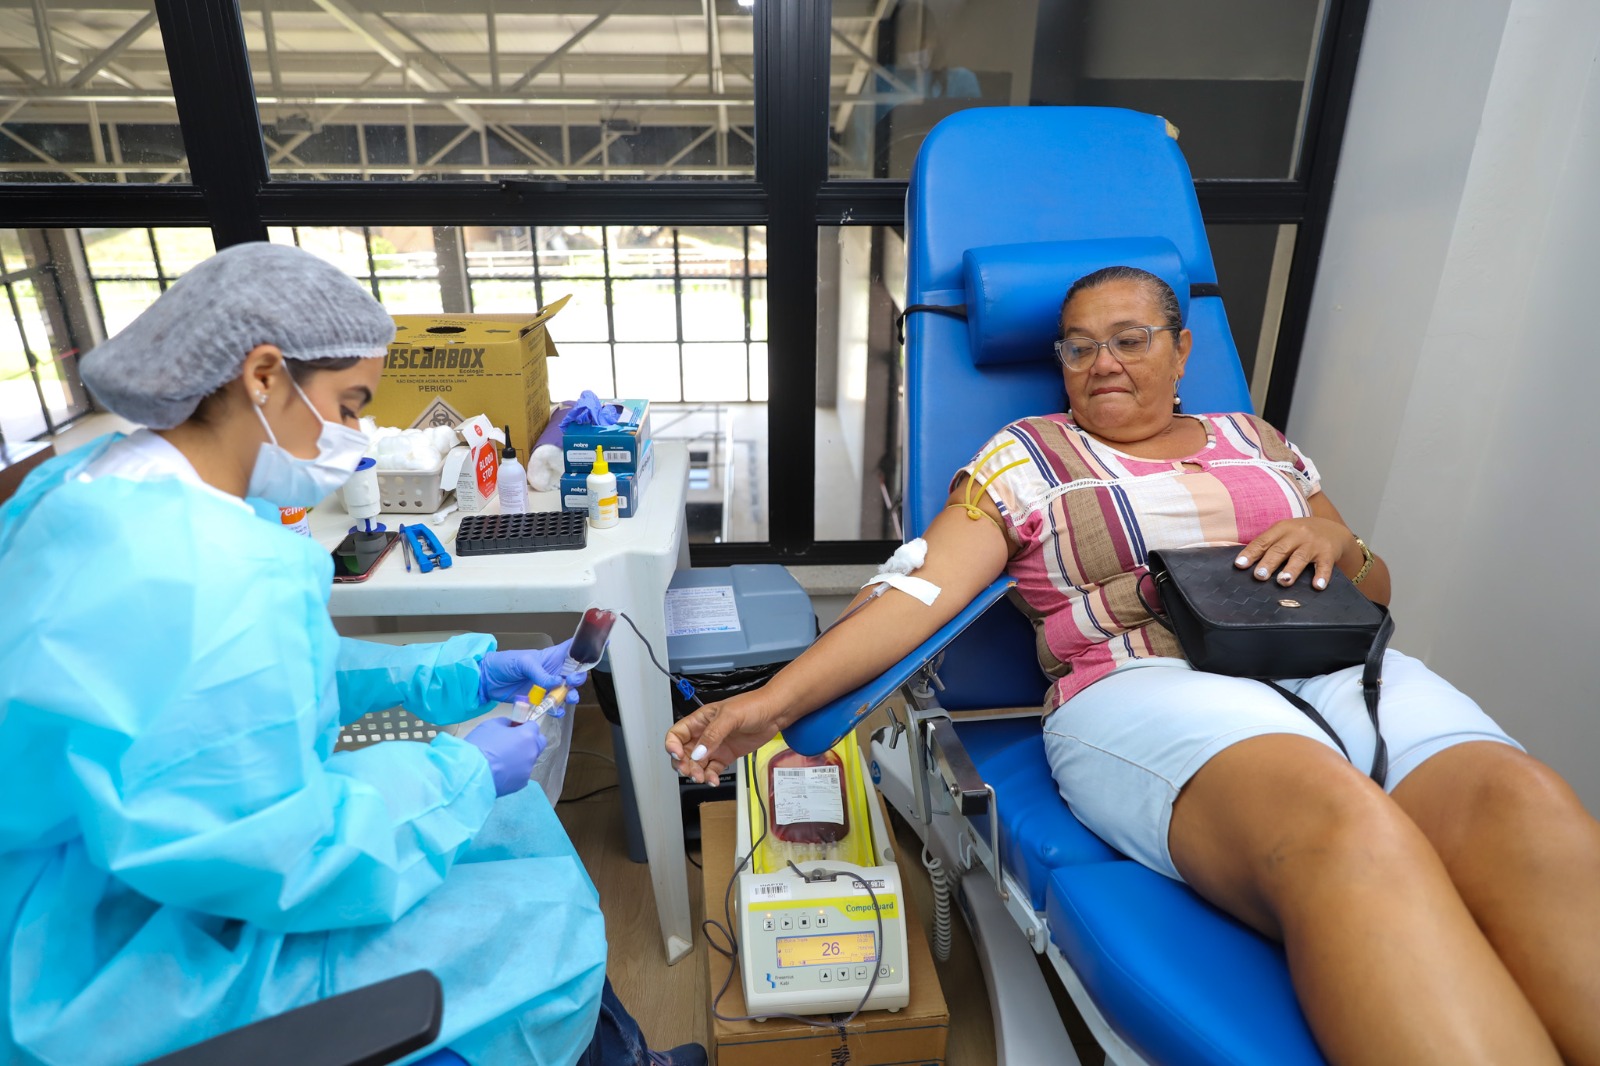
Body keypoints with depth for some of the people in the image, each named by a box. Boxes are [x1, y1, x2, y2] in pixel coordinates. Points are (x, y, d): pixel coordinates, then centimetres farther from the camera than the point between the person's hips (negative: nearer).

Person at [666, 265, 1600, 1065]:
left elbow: (1375, 590, 29)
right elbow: (922, 592, 2)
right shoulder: (1023, 456, 14)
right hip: (1142, 693, -4)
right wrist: (774, 700, -11)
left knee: (1524, 809, -29)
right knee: (1347, 830, -37)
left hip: (1339, 672, 5)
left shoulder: (1256, 441, 25)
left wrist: (1337, 542, 2)